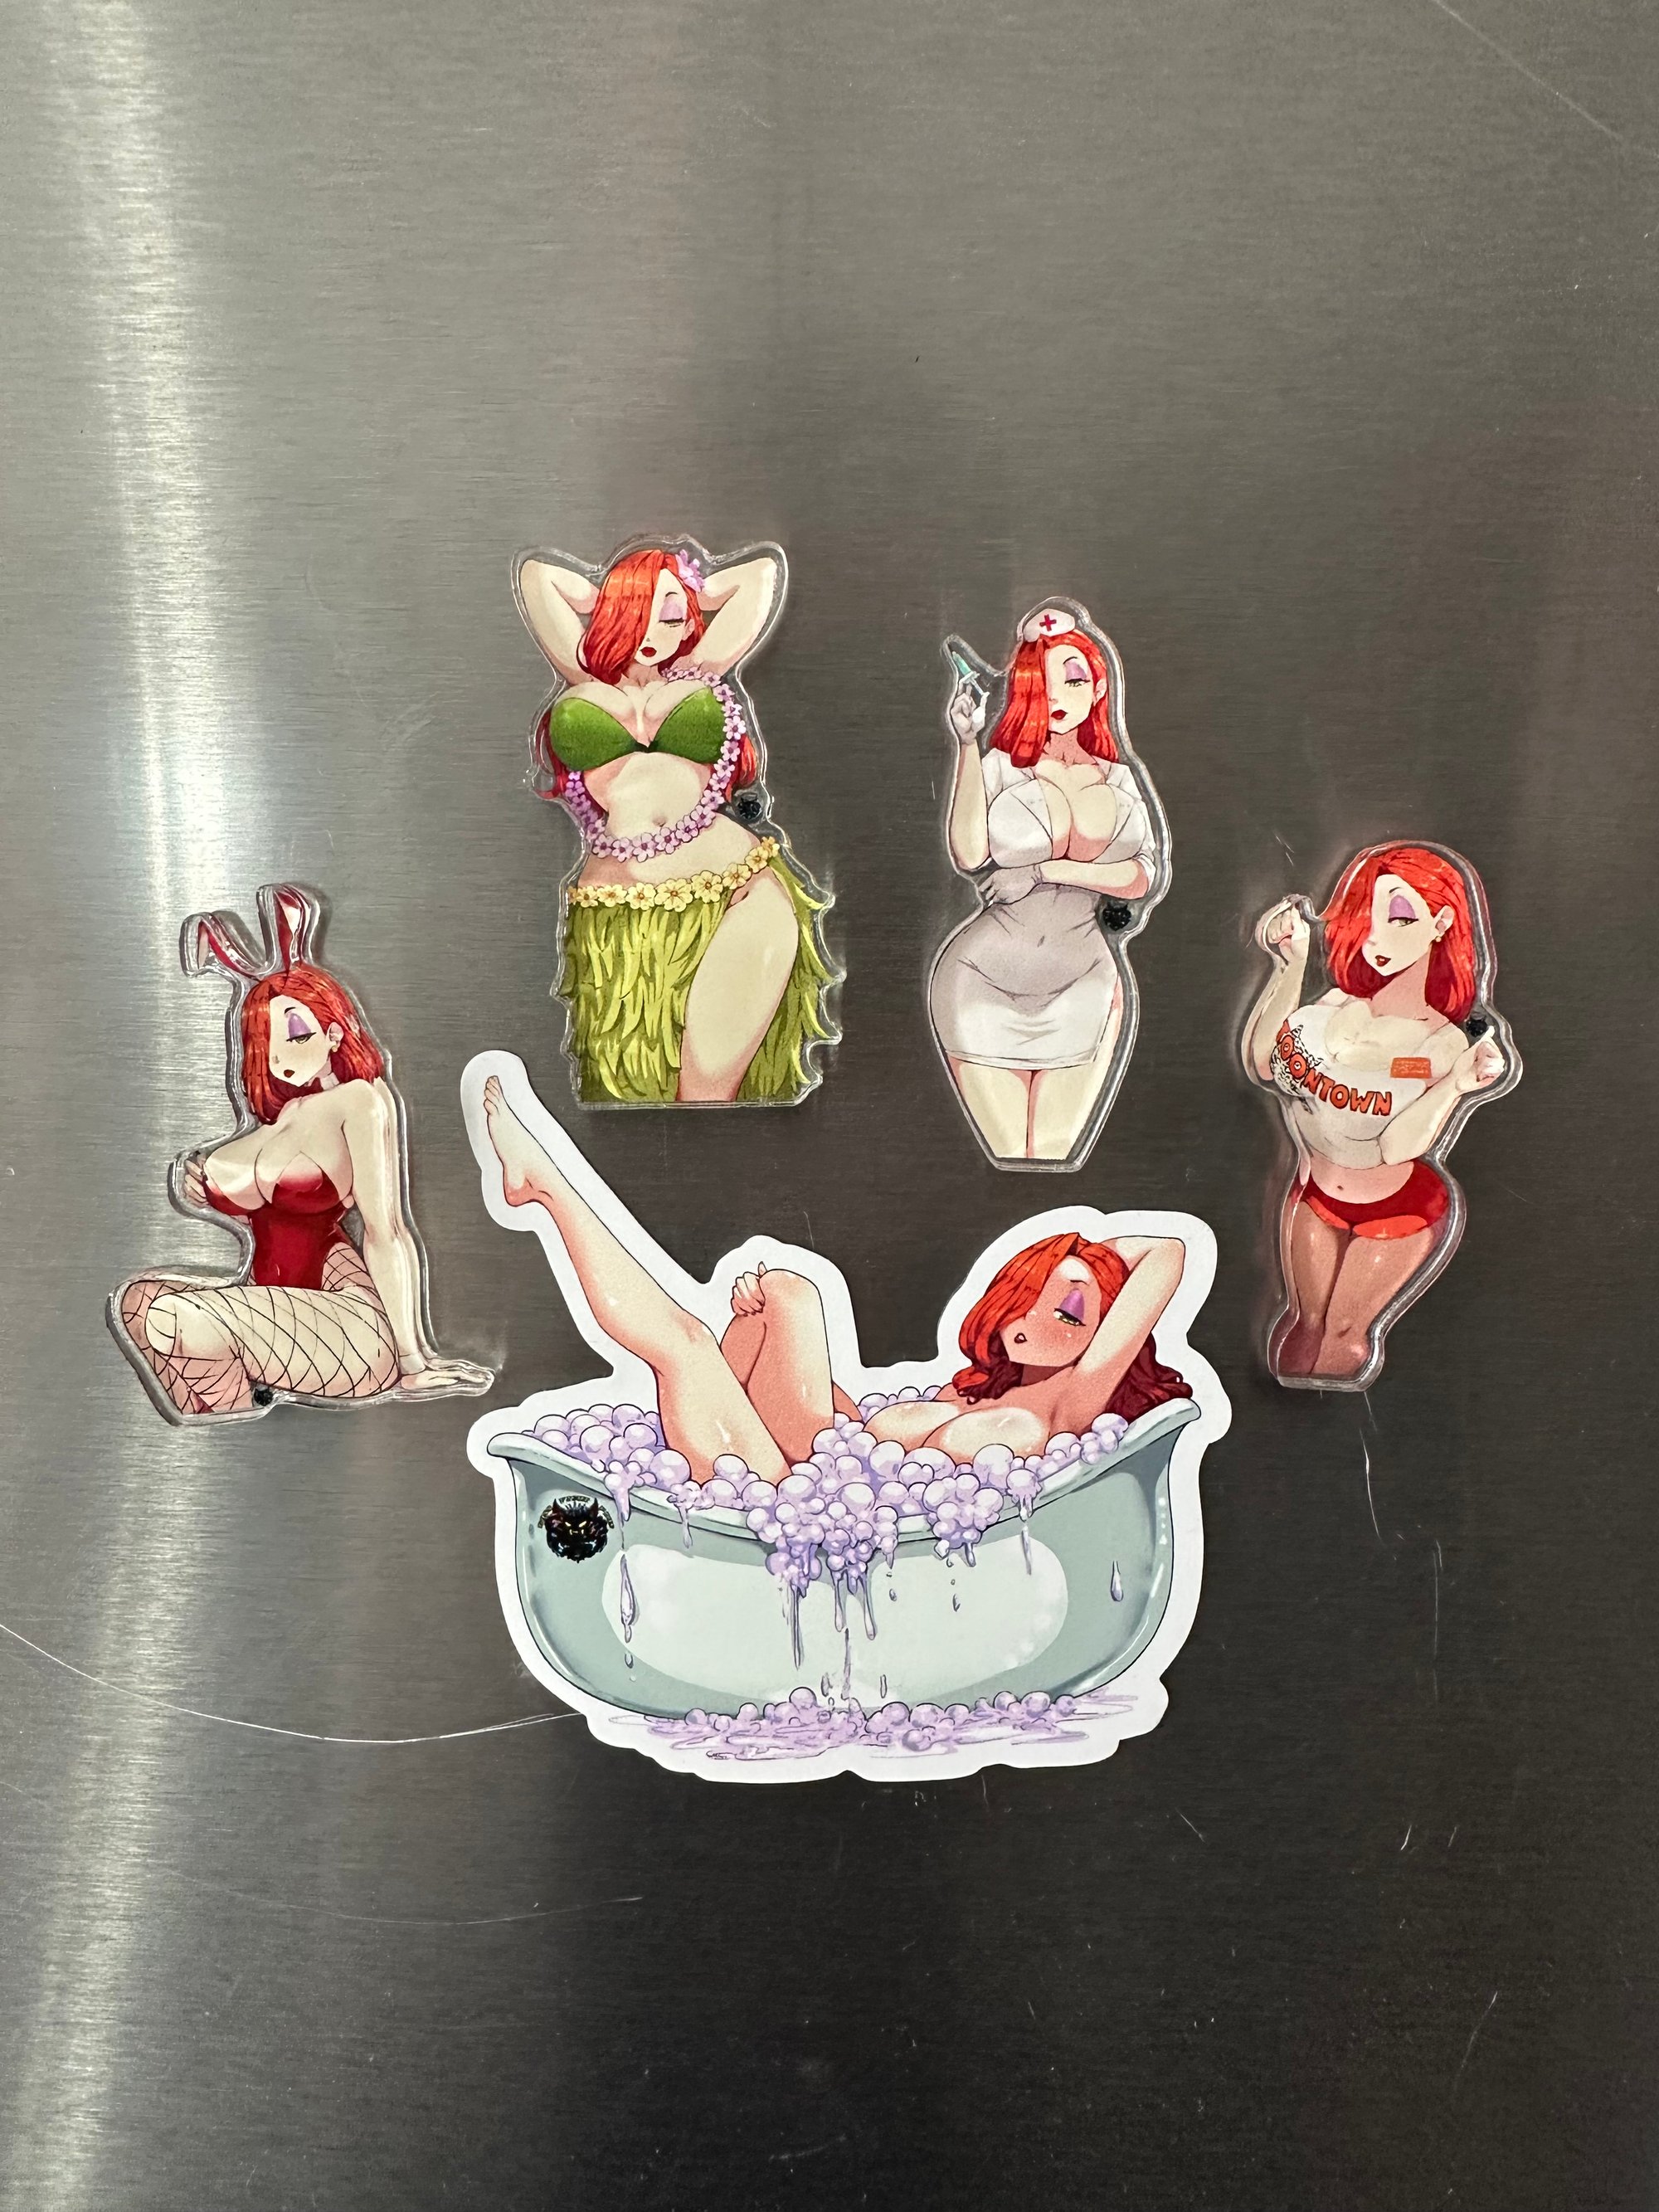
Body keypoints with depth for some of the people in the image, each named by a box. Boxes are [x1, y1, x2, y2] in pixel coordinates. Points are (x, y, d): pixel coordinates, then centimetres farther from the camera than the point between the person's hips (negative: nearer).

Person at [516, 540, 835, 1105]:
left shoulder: (701, 674, 19)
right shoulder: (583, 678, 18)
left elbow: (764, 568, 25)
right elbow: (535, 570, 26)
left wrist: (689, 596, 32)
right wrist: (617, 600, 33)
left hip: (736, 901, 0)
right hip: (616, 926, 1)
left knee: (706, 1087, -10)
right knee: (632, 1088, -2)